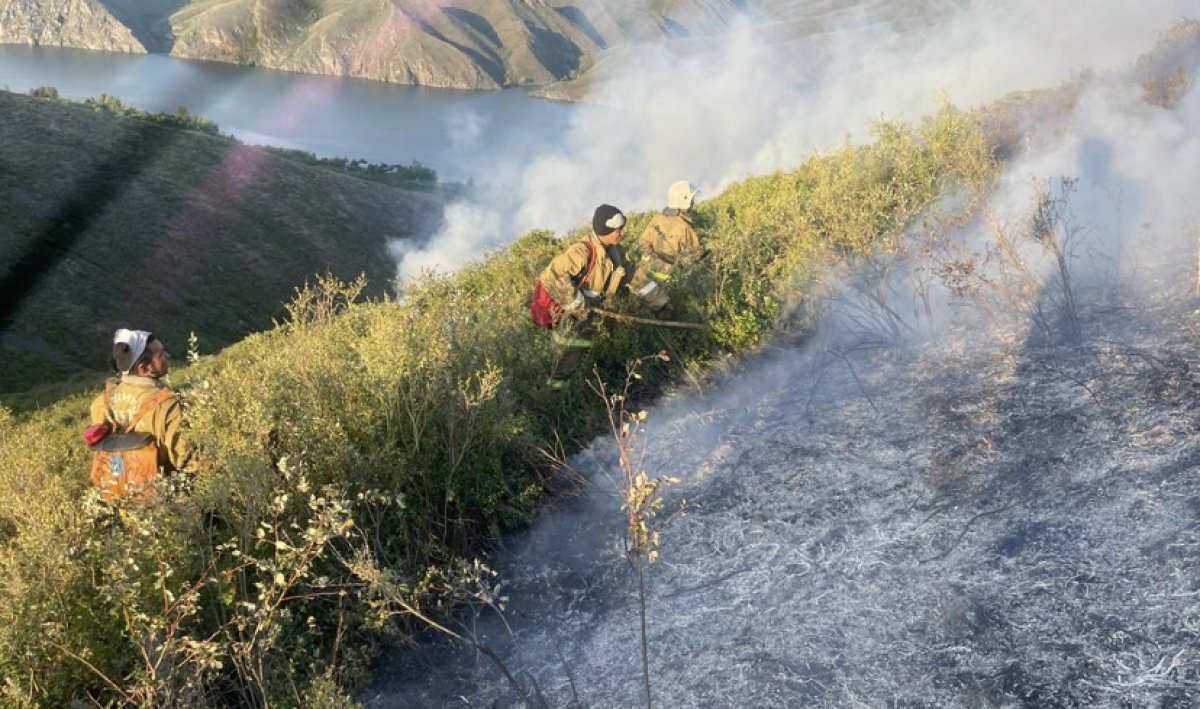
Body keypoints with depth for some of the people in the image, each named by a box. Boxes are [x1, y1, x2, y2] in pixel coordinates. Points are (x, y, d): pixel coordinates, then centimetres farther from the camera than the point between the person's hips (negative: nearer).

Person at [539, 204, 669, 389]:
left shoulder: (616, 252, -2)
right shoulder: (583, 251, -29)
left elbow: (635, 276, 10)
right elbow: (552, 276, -36)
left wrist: (660, 300, 11)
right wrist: (577, 305, -30)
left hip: (586, 318, 8)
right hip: (567, 318, -8)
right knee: (569, 358, 4)